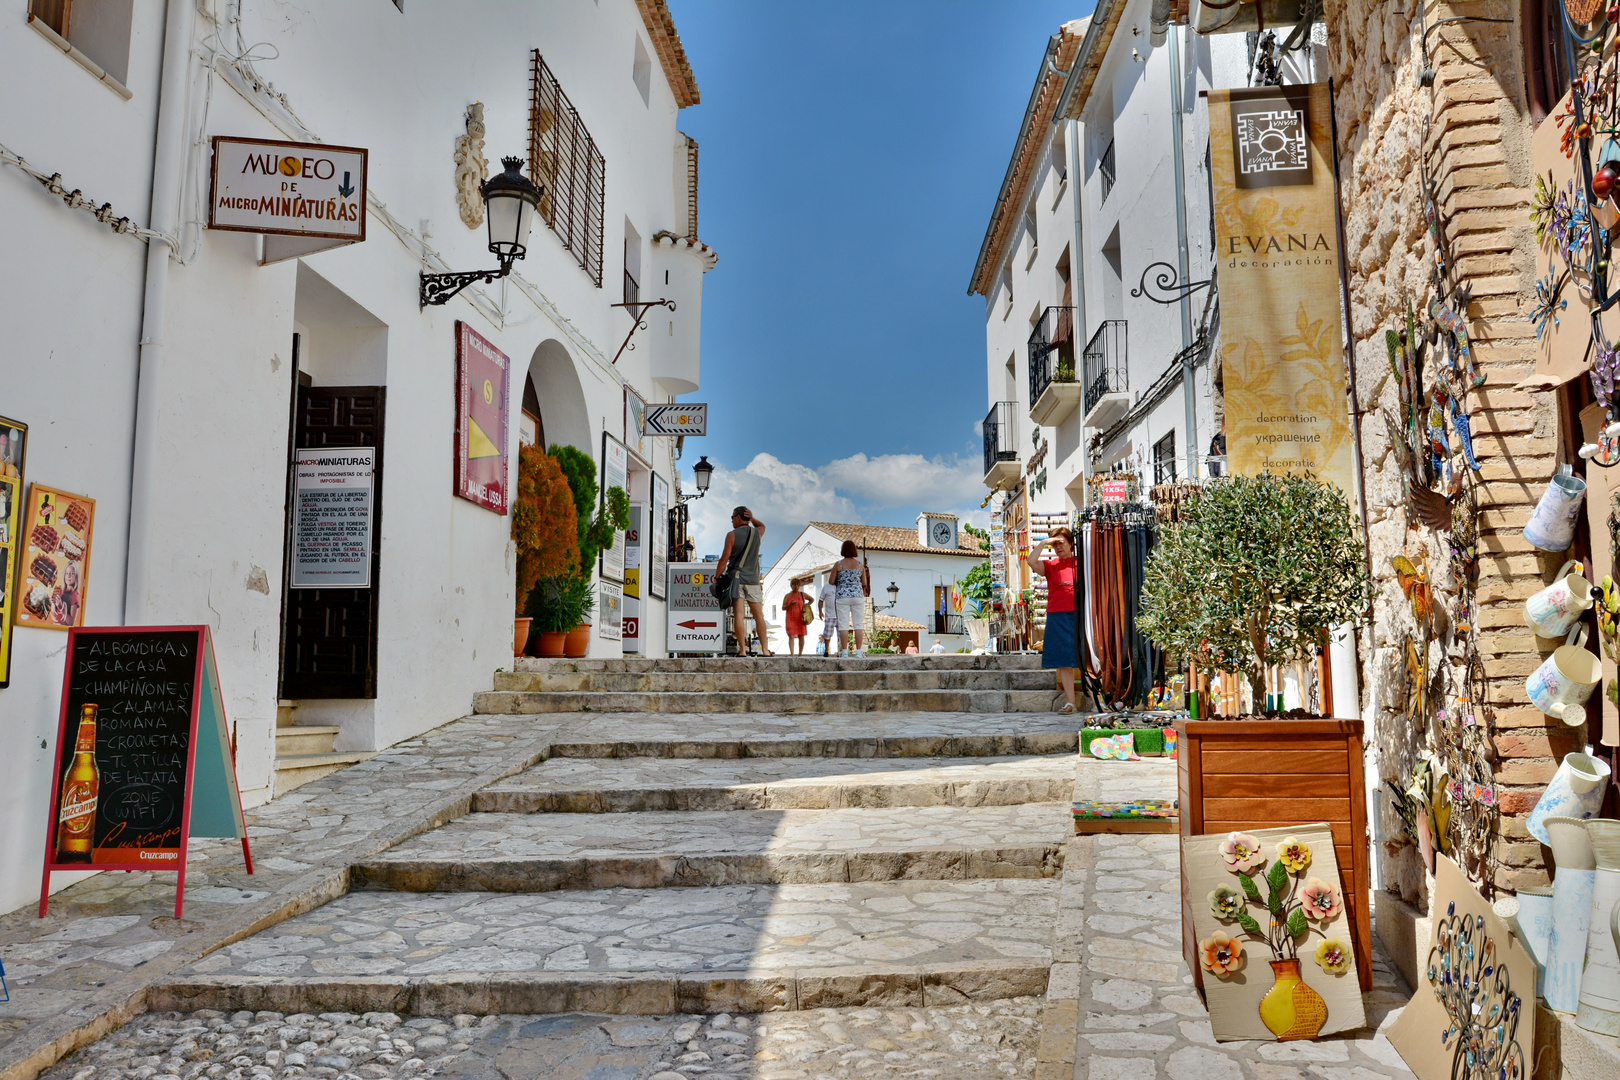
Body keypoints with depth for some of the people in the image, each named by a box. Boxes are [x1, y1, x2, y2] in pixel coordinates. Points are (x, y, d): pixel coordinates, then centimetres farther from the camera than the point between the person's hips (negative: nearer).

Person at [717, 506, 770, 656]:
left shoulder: (732, 535, -4)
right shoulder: (757, 533, 8)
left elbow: (724, 559, -8)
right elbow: (762, 525, 34)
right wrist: (752, 518, 13)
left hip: (736, 578, -3)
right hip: (753, 579, 3)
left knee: (738, 615, -5)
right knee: (759, 615, 6)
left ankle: (742, 650, -9)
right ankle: (765, 649, 4)